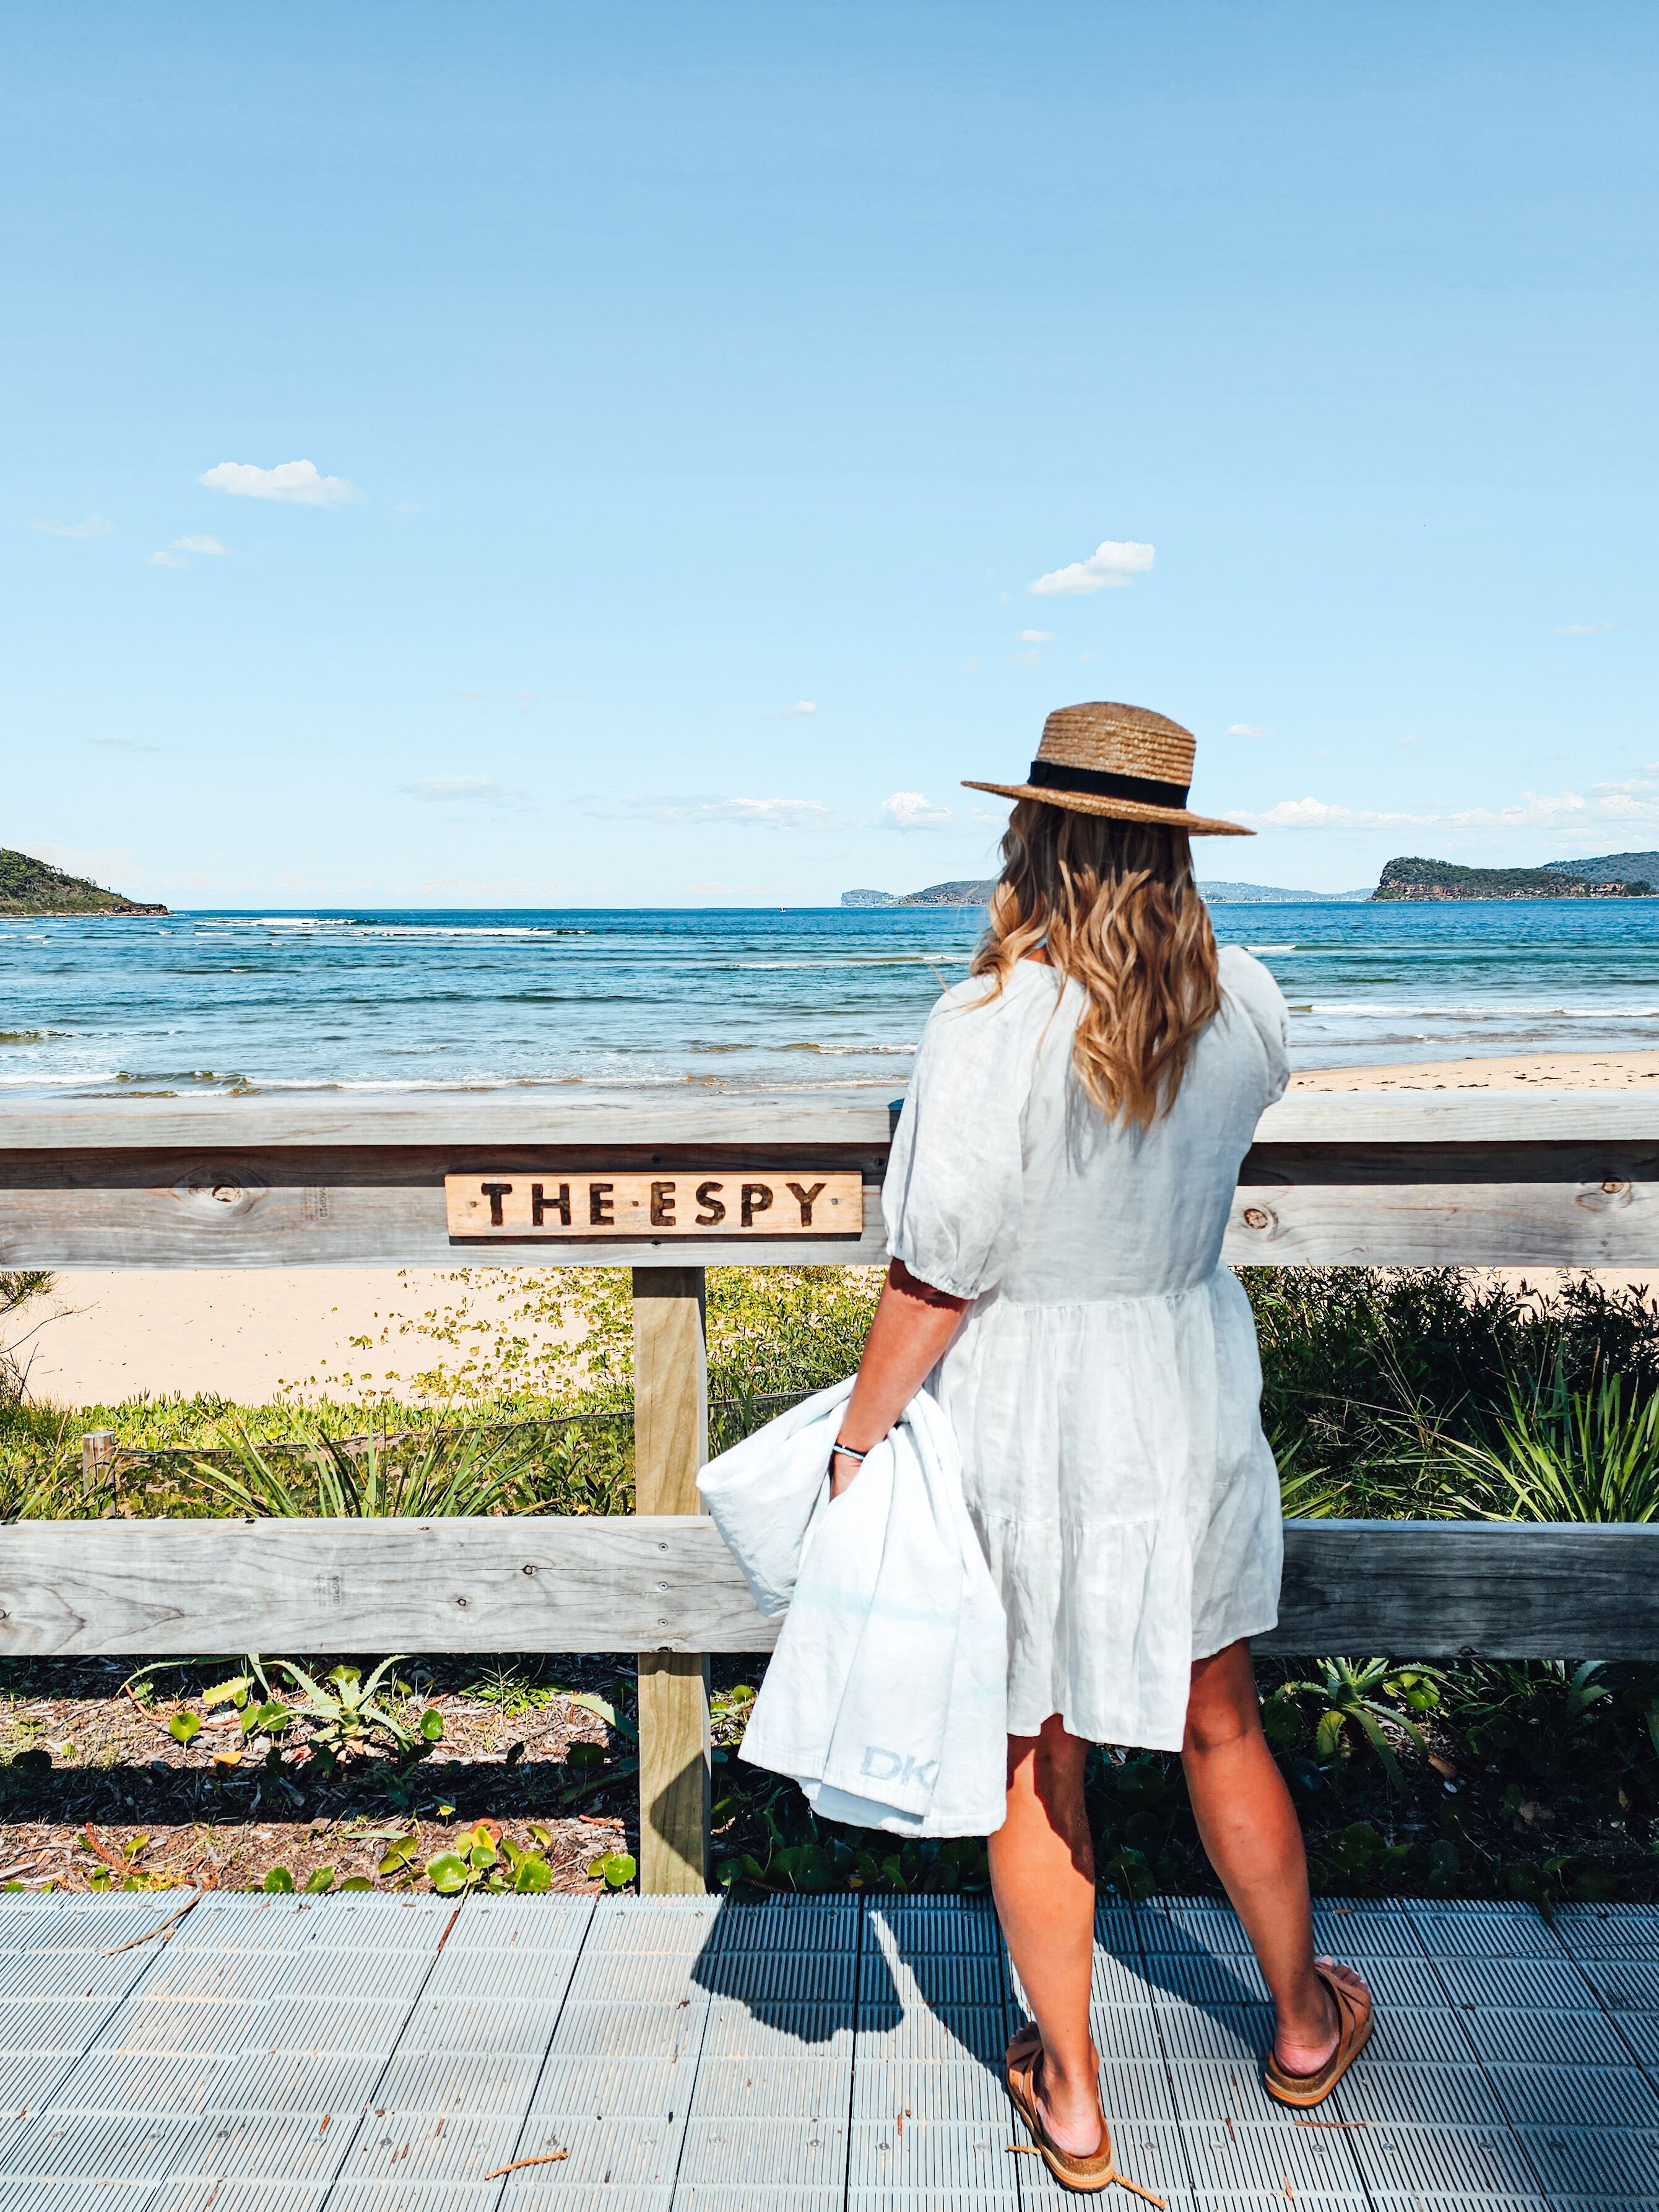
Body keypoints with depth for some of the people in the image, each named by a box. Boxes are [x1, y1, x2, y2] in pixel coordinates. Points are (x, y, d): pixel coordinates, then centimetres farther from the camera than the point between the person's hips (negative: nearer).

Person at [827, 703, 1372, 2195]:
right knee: (1220, 1728, 24)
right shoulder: (1246, 1007, -7)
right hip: (1190, 1399, 4)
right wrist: (1152, 934, 14)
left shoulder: (991, 1025, -22)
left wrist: (855, 1442, -7)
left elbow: (934, 1283, -20)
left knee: (1036, 1764, 14)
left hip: (1025, 1425, -4)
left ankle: (1071, 2099, 32)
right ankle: (1304, 2024, 45)